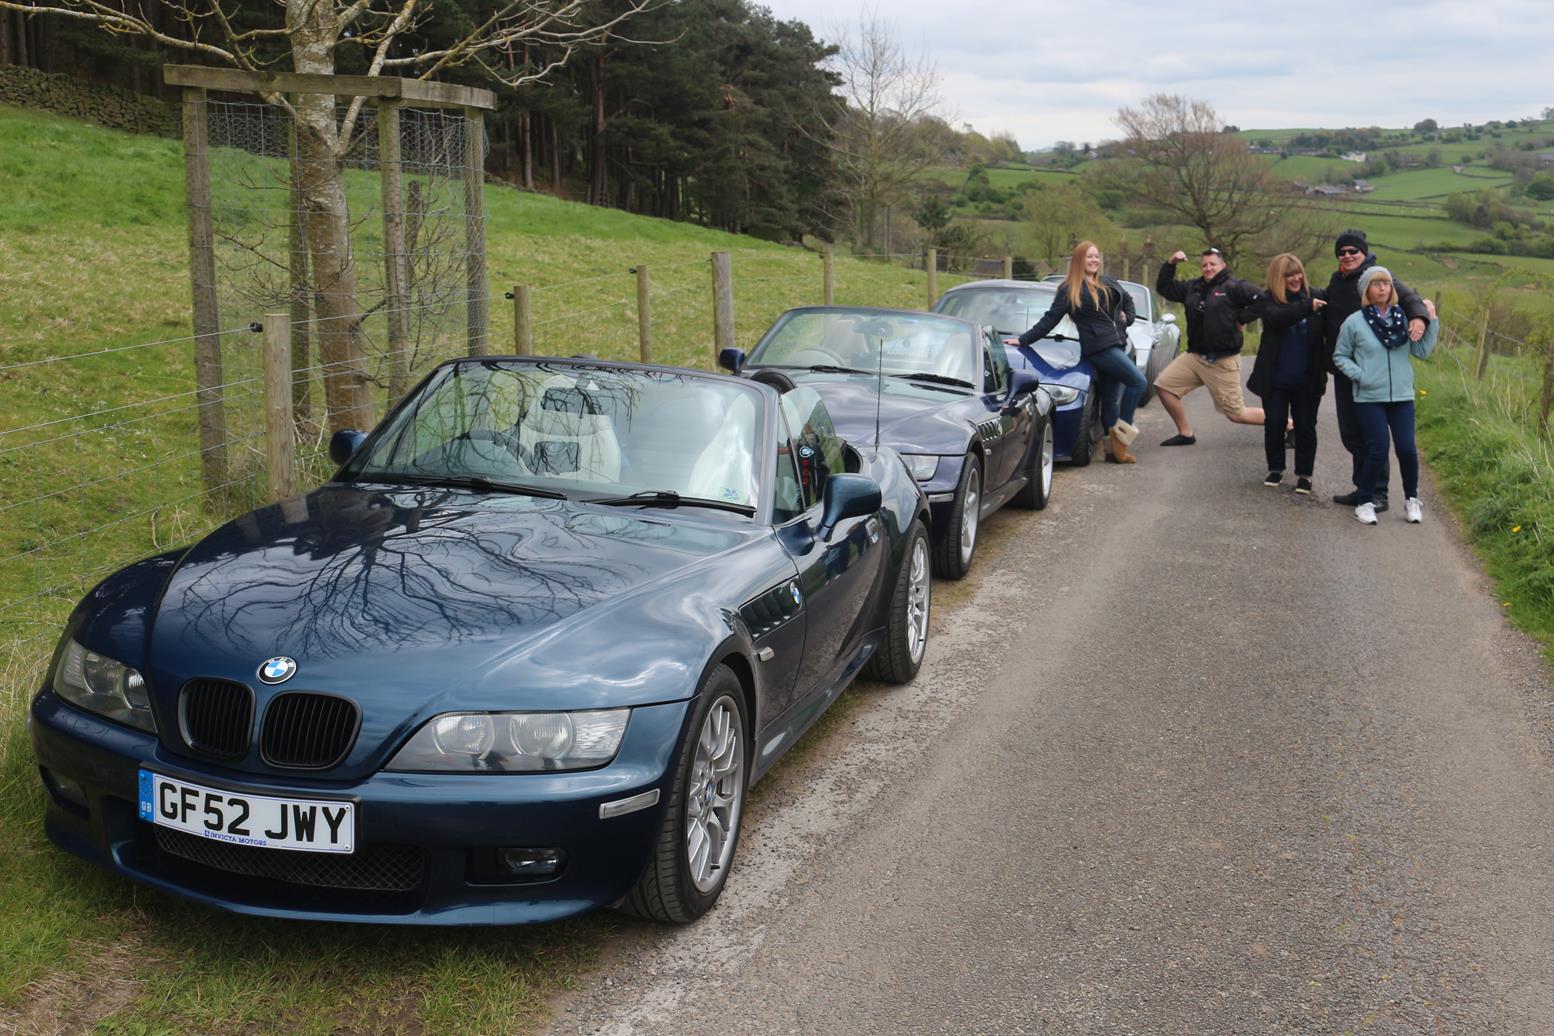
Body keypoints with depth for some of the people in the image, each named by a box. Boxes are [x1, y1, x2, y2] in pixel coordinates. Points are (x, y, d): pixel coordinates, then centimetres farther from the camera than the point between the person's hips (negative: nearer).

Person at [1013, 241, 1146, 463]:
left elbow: (1128, 300, 32)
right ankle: (1122, 427, -7)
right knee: (1138, 382, -17)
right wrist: (1023, 340, -4)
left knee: (1111, 399, 9)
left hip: (1117, 345, 7)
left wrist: (1128, 317, 13)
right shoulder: (1069, 291, -3)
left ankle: (1115, 448, 12)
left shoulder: (1109, 283, 15)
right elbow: (1049, 320, -1)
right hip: (1099, 348, -6)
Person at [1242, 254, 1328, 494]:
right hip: (1275, 380, -1)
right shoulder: (1268, 301, -6)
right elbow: (1276, 318, -26)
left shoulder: (1315, 297, 1)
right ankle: (1275, 469, 25)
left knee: (1305, 427, 6)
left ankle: (1304, 474, 17)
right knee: (1274, 424, 8)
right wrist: (1307, 307, -35)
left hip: (1307, 381, 1)